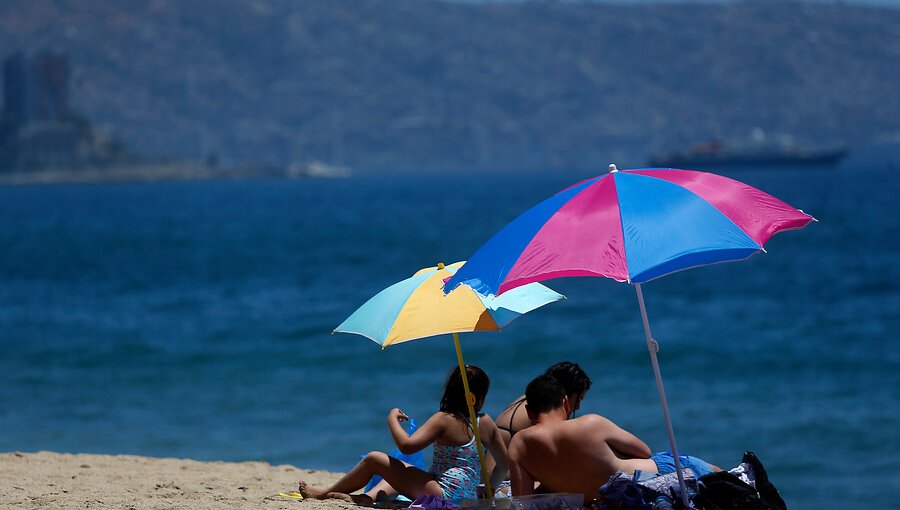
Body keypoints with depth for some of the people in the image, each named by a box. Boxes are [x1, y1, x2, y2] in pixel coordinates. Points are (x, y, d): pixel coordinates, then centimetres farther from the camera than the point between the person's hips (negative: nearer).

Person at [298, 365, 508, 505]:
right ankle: (369, 497, 12)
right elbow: (504, 463, 10)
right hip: (469, 498, 8)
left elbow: (406, 445, -20)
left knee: (374, 459, 1)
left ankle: (324, 494, 17)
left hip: (445, 494, -8)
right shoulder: (487, 423, 5)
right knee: (402, 468, 30)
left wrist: (392, 419, -2)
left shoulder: (443, 420, -13)